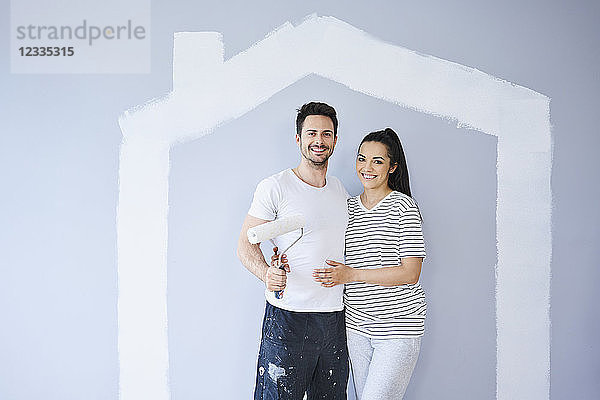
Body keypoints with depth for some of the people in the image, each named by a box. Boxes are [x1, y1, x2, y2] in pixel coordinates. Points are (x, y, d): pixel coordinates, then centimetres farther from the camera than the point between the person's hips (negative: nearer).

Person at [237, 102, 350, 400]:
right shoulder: (275, 186, -6)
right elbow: (246, 245, -7)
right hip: (287, 318, -5)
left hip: (334, 317, 6)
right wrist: (266, 273, -25)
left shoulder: (340, 190, 13)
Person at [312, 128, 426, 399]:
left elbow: (410, 273, -13)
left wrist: (352, 274, -18)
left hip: (399, 324, -5)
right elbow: (327, 258, 14)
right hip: (357, 323, 6)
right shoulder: (347, 208, 9)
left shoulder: (403, 205, -8)